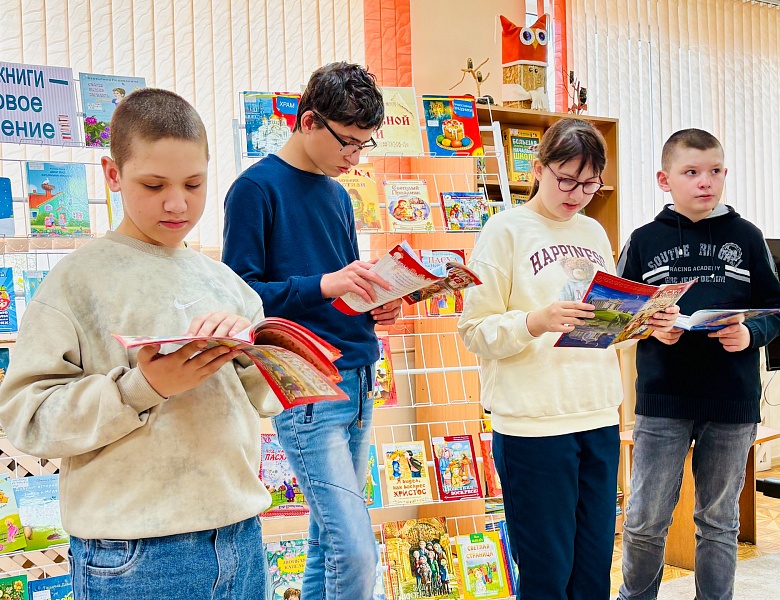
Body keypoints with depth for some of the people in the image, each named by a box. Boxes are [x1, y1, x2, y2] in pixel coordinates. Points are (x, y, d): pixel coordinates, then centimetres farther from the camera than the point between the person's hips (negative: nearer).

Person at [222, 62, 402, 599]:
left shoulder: (338, 195, 17)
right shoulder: (257, 187, -6)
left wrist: (375, 305, 4)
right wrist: (325, 284, -22)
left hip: (358, 380, 8)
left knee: (331, 538, 13)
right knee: (355, 553, -12)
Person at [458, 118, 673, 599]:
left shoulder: (594, 233, 15)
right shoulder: (507, 230, -4)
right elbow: (475, 332, -9)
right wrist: (534, 322, -26)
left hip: (600, 418, 6)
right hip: (533, 422, -6)